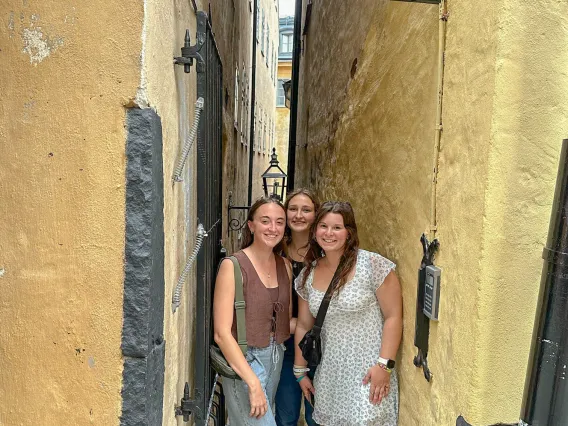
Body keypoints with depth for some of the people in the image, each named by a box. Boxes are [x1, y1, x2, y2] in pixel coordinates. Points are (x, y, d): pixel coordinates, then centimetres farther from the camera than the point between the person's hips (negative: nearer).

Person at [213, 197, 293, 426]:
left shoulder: (285, 265, 1)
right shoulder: (233, 265, -17)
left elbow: (287, 321, 9)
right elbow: (222, 333, -18)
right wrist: (253, 383, -19)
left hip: (277, 357, 6)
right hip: (243, 360, -6)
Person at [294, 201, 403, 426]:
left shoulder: (373, 265, -14)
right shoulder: (307, 275, 1)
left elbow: (393, 317, -11)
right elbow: (303, 327, 9)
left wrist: (385, 365, -16)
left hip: (368, 370, -4)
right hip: (329, 373, 5)